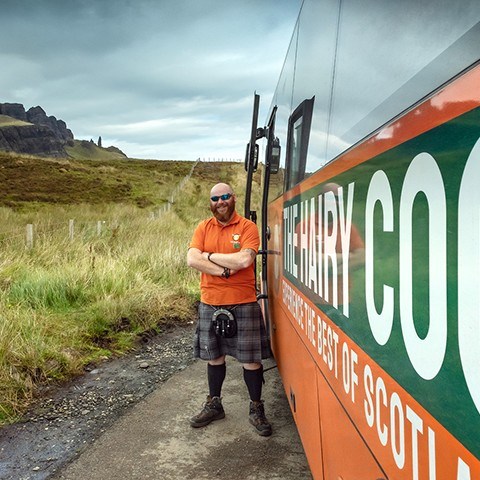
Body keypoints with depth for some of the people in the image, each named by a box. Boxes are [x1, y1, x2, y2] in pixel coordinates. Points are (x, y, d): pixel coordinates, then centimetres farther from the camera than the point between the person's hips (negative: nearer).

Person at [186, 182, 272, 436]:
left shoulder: (247, 227, -4)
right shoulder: (203, 228, 6)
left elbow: (244, 260, -20)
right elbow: (192, 259, -8)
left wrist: (210, 256, -10)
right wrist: (225, 269, -16)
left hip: (243, 304, -3)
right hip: (210, 304, 3)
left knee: (251, 359, 3)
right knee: (214, 357, 16)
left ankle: (256, 409, 20)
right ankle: (213, 405, 33)